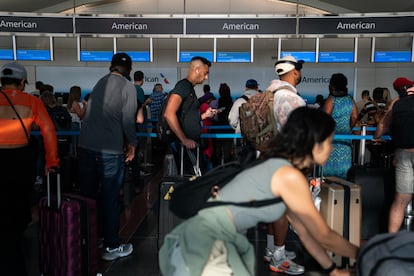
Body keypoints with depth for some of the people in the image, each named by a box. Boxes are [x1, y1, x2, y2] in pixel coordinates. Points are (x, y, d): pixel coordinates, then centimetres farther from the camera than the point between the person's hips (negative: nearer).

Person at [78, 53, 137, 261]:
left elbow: (90, 114, 15)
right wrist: (132, 144, 4)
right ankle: (112, 246, 14)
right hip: (110, 150, -5)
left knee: (87, 194, 14)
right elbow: (128, 119, -10)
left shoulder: (99, 83, 13)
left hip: (86, 146, 5)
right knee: (110, 197, 4)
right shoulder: (128, 87, -3)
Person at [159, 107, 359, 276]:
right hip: (204, 242, -9)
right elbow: (323, 236, -6)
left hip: (206, 240, 9)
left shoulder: (280, 169, 12)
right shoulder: (290, 177, -17)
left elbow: (304, 232, 21)